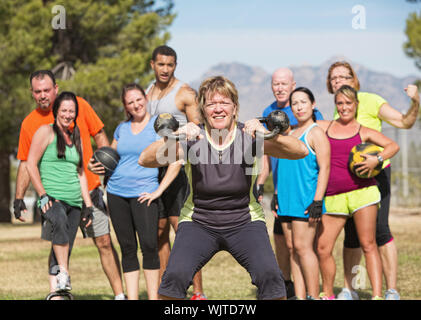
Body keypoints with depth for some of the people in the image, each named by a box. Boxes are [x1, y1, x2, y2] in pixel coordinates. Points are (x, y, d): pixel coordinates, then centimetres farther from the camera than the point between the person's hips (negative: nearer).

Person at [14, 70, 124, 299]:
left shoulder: (78, 105, 0)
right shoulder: (29, 123, 3)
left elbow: (100, 136, 8)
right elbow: (25, 163, 7)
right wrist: (19, 198, -1)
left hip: (88, 189, 0)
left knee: (104, 242, 1)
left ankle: (120, 295, 7)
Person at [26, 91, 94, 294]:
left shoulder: (76, 138, 21)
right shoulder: (46, 131, 2)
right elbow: (31, 164, -4)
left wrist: (88, 205, 18)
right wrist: (42, 195, -13)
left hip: (74, 201, 7)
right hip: (52, 199, -7)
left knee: (65, 251, 0)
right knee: (60, 221, -37)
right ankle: (63, 275, -44)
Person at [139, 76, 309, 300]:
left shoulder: (248, 138, -9)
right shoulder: (192, 139, -8)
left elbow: (301, 152, -19)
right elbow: (145, 160, -19)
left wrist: (267, 136, -37)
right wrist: (174, 138, -37)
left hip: (244, 222, 0)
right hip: (199, 222, 0)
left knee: (270, 276, -24)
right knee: (174, 276, -24)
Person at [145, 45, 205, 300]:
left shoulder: (185, 93, -3)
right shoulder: (148, 92, 16)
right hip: (152, 169, 7)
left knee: (183, 230, -12)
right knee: (159, 231, 10)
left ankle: (198, 292, -11)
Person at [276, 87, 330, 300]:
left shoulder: (316, 133, -5)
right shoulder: (290, 134, 19)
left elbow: (324, 168, -11)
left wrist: (317, 201, -18)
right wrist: (277, 195, 20)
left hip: (305, 200, -8)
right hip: (286, 201, 8)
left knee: (302, 247, -10)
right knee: (292, 248, 5)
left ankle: (313, 296, -6)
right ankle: (300, 296, 7)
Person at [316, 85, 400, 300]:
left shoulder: (364, 132, 8)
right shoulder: (323, 127, 15)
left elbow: (393, 146, 0)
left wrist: (377, 159, -17)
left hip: (361, 191, -2)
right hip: (333, 197, 3)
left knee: (368, 245, -7)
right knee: (323, 248, -2)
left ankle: (377, 295, -9)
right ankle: (327, 294, 16)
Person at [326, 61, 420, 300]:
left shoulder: (369, 101, -6)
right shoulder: (337, 111, 11)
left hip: (375, 172, -5)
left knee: (379, 230, -12)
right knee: (351, 234, 9)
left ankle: (392, 291, -9)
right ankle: (349, 290, 18)